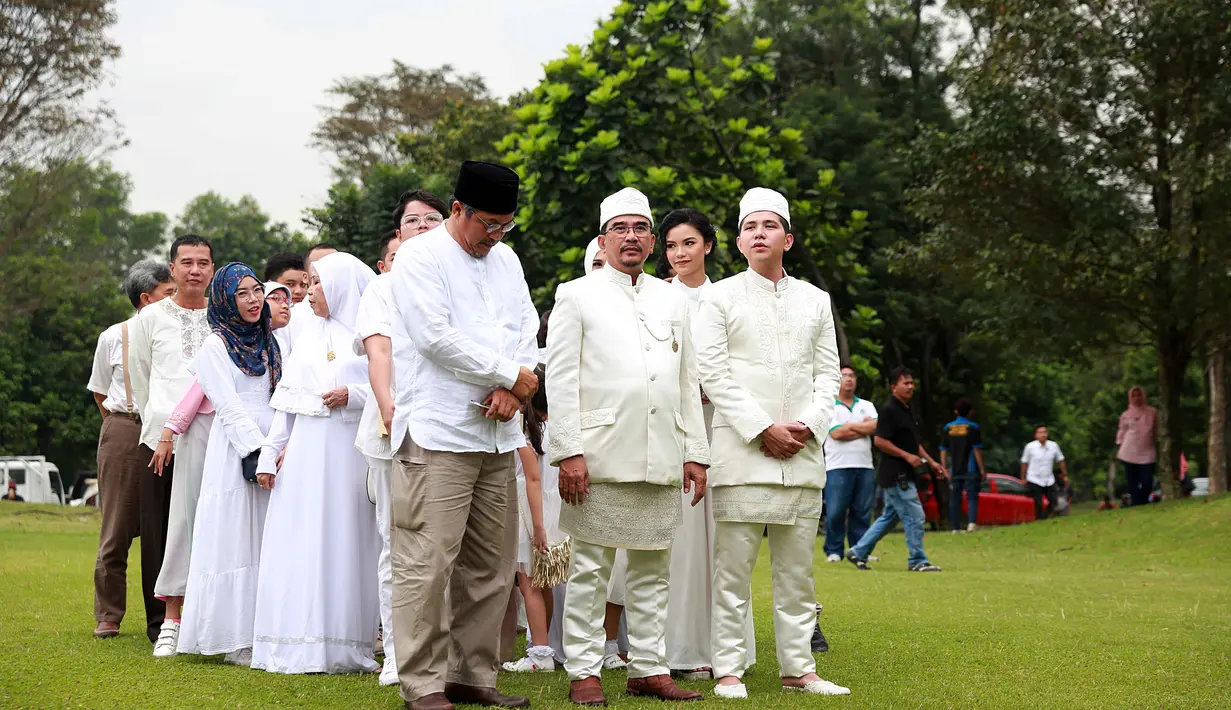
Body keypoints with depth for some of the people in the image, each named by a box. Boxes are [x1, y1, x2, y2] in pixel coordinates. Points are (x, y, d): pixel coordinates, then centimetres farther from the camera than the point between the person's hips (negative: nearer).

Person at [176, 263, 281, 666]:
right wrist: (259, 451, -18)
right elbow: (230, 407, -9)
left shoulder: (270, 342, 18)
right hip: (235, 449, -6)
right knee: (236, 538, -6)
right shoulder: (216, 346, 0)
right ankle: (237, 641, -5)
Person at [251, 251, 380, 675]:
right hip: (306, 449, 5)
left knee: (347, 542, -3)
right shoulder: (308, 336, 18)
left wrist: (353, 396, -16)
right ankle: (302, 645, 3)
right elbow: (285, 400, 16)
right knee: (301, 542, 0)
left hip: (353, 449, -5)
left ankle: (347, 648, 2)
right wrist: (269, 453, 10)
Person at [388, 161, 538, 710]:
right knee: (427, 564, -8)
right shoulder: (420, 257, -3)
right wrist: (511, 375, -8)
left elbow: (526, 330, 14)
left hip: (497, 435, 7)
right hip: (439, 433, -7)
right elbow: (437, 337, -13)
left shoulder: (505, 259, 18)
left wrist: (512, 390, -5)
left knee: (491, 567, 10)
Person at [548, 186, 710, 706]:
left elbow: (688, 384, 17)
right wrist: (568, 452, -11)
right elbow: (560, 378, -2)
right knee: (590, 569, -1)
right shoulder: (577, 296, 4)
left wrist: (695, 453, 10)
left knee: (652, 570, 9)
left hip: (661, 462, 4)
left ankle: (648, 668, 16)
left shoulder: (673, 301, 17)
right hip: (600, 458, -4)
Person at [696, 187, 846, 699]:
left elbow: (828, 373, 13)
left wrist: (809, 426, -5)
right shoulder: (720, 297, 5)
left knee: (797, 570, 7)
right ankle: (728, 671, 1)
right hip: (740, 452, -3)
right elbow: (713, 374, -3)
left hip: (802, 453, 4)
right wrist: (763, 431, -10)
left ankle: (798, 668, 14)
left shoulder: (815, 301, 16)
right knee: (732, 568, -4)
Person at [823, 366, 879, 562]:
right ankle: (834, 551, 3)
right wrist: (863, 426, -2)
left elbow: (874, 427, -2)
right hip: (838, 467, -4)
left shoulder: (866, 406, 17)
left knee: (862, 511, 4)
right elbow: (835, 434, -11)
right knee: (835, 511, -5)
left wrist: (848, 426, -5)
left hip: (865, 466, 4)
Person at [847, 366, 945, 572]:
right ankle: (917, 561, 1)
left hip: (904, 476, 10)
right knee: (914, 516, -7)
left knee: (889, 517, 14)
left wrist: (931, 462, 20)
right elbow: (879, 441, -20)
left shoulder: (908, 410, 17)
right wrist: (907, 456, -20)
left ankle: (859, 552, 20)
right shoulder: (889, 410, -13)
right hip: (895, 475, -10)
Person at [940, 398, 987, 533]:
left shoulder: (948, 428, 6)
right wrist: (982, 469, -4)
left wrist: (944, 468, 10)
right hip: (970, 469, -3)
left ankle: (955, 527, 9)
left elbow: (943, 450, 6)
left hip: (955, 470, 3)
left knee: (955, 497, 9)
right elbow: (977, 450, -8)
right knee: (972, 496, -4)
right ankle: (972, 522, -24)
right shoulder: (973, 427, -5)